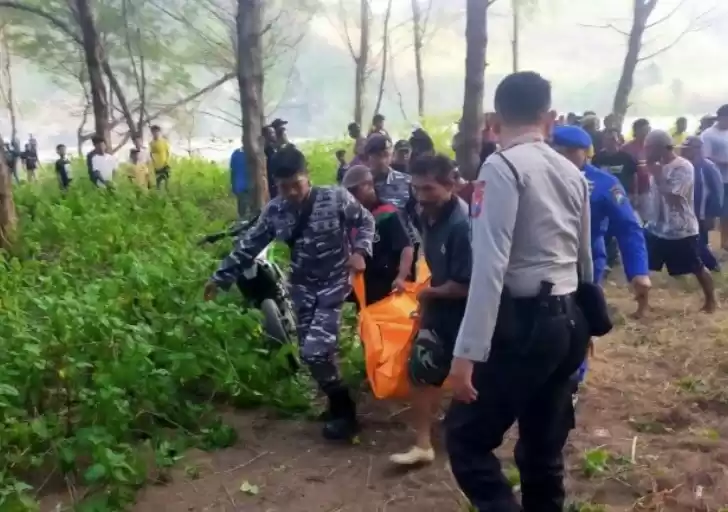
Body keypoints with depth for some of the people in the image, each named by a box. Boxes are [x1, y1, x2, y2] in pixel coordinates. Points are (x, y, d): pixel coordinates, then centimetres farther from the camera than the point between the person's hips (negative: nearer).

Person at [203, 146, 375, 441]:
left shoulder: (335, 198, -13)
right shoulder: (275, 211, -4)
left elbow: (366, 221, 0)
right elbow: (248, 246, 4)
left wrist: (360, 252, -16)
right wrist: (220, 278, 7)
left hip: (333, 284, -5)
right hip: (303, 288, 5)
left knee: (315, 350, -15)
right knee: (312, 353, 8)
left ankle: (344, 412, 4)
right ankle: (337, 404, 28)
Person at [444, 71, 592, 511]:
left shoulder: (501, 167, -10)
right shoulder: (573, 173, 12)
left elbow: (490, 266, -20)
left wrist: (467, 352, -21)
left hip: (524, 323, -8)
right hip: (568, 321, 8)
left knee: (467, 438, 1)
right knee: (544, 447, 17)